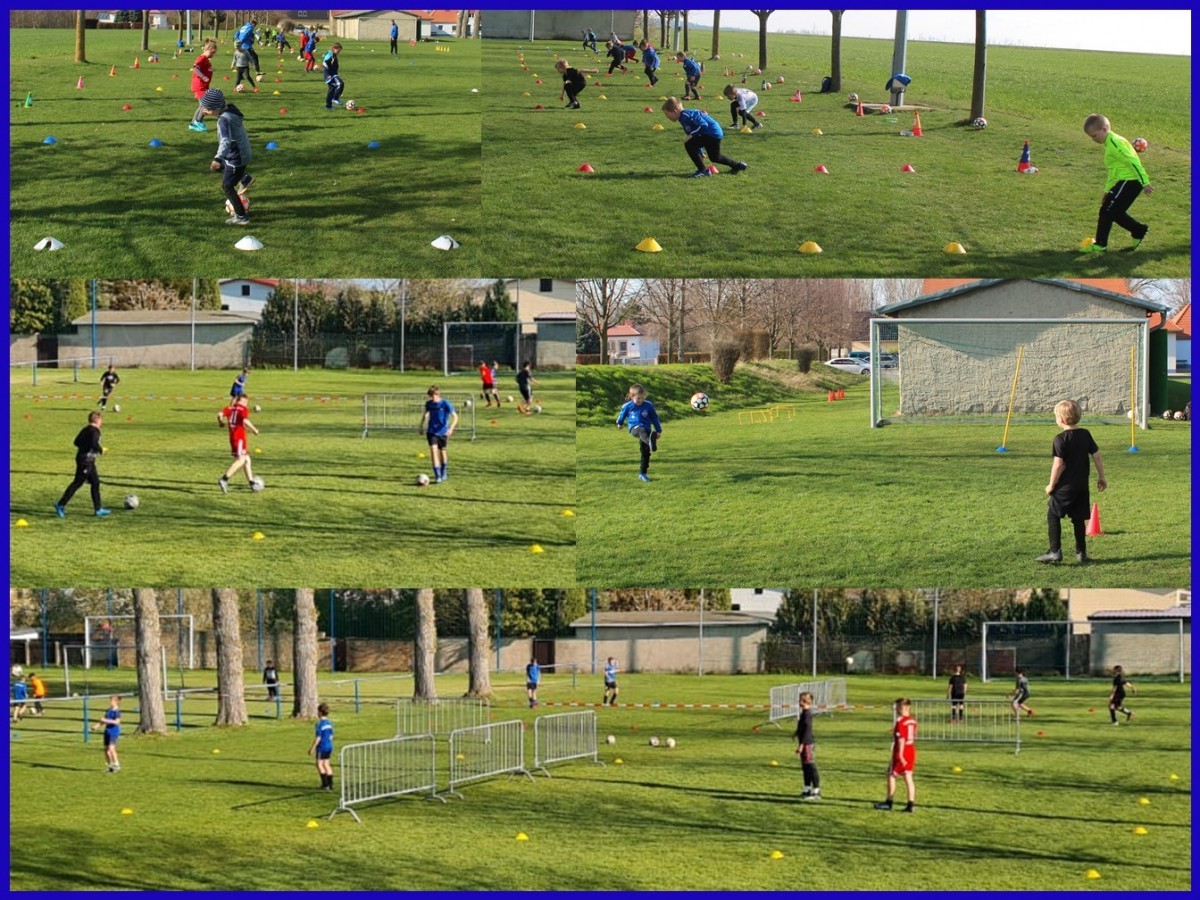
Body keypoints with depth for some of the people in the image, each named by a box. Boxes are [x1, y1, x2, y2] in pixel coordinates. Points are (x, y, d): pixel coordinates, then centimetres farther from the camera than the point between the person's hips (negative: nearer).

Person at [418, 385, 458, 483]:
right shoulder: (429, 404, -2)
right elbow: (425, 413, 19)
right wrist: (421, 425, 23)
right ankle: (437, 476, -18)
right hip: (431, 432, 1)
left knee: (442, 451, 14)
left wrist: (451, 428, -28)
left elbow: (455, 417, -15)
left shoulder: (445, 404, -13)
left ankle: (443, 473, 38)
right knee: (433, 450, -16)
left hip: (442, 432, -1)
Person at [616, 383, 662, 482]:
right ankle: (650, 442, -75)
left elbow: (655, 418, 10)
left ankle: (642, 473, 15)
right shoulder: (627, 406, -1)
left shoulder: (648, 405, 1)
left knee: (645, 453, 1)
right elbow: (622, 415, 19)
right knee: (642, 431, -41)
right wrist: (619, 423, 37)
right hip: (634, 428, -3)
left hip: (646, 429, 3)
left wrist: (658, 431, 13)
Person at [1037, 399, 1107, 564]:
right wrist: (1101, 477, 18)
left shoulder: (1061, 439, -14)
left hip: (1065, 487, -6)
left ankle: (1055, 552, -2)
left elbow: (1058, 464, -17)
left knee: (1053, 515, 5)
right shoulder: (1085, 435, 5)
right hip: (1082, 486, 6)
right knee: (1079, 518, 13)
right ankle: (1081, 553, 15)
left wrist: (1051, 485, -7)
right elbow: (1097, 456, 7)